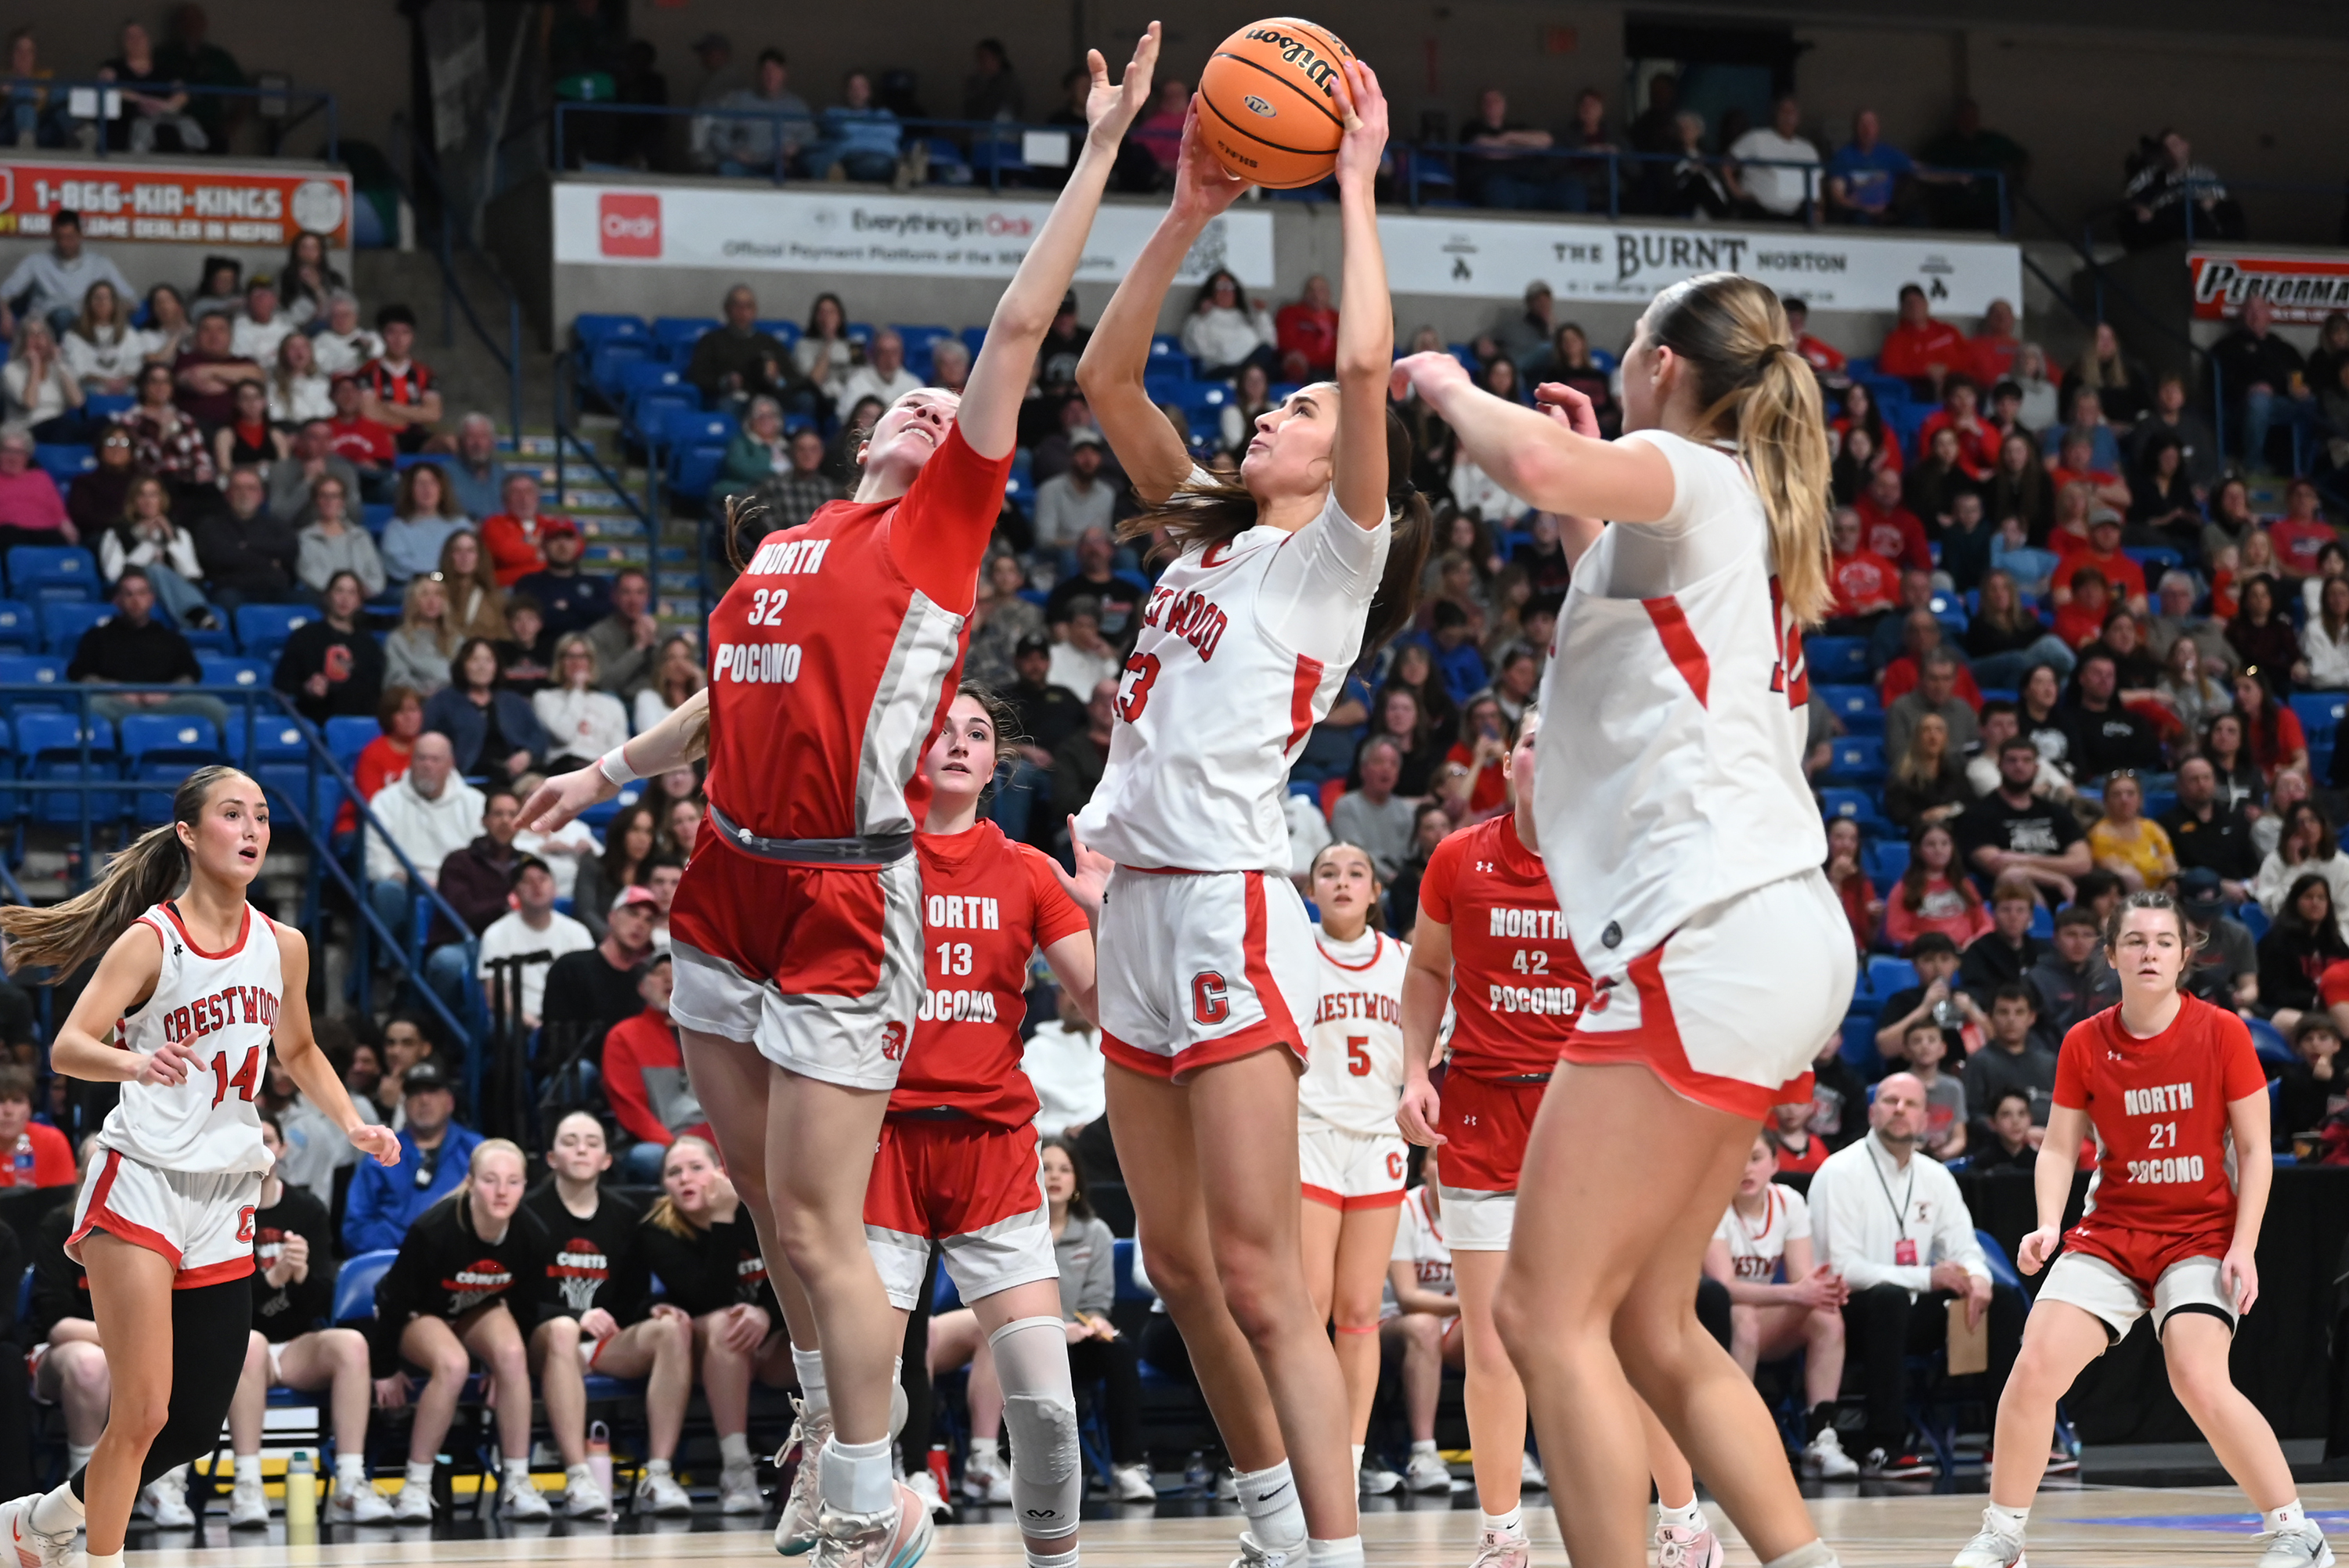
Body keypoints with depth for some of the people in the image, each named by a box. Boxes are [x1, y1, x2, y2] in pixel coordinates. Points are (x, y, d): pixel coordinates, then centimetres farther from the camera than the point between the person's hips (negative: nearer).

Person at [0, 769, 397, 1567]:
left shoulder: (283, 946, 7)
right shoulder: (150, 940, -9)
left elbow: (300, 1052, 25)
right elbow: (67, 1048, -18)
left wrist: (352, 1124, 9)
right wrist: (135, 1062, -38)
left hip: (225, 1200, 6)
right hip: (141, 1182, -6)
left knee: (197, 1426, 8)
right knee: (143, 1415, -14)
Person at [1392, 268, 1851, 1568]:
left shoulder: (1686, 474, -3)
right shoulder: (1744, 517, 24)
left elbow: (1535, 464, -26)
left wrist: (1449, 388, -6)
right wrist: (1584, 527, 39)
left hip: (1710, 935, -10)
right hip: (1771, 933, 10)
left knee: (1548, 1316, -11)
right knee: (1651, 1328, 13)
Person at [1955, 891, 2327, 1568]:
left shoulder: (2221, 1032, -6)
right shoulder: (2085, 1044, 1)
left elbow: (2254, 1148, -2)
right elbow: (2058, 1148, 6)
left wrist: (2244, 1246, -11)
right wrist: (2048, 1223, -13)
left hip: (2202, 1234, -3)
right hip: (2111, 1231, 3)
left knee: (2200, 1378, -25)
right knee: (2035, 1367, -12)